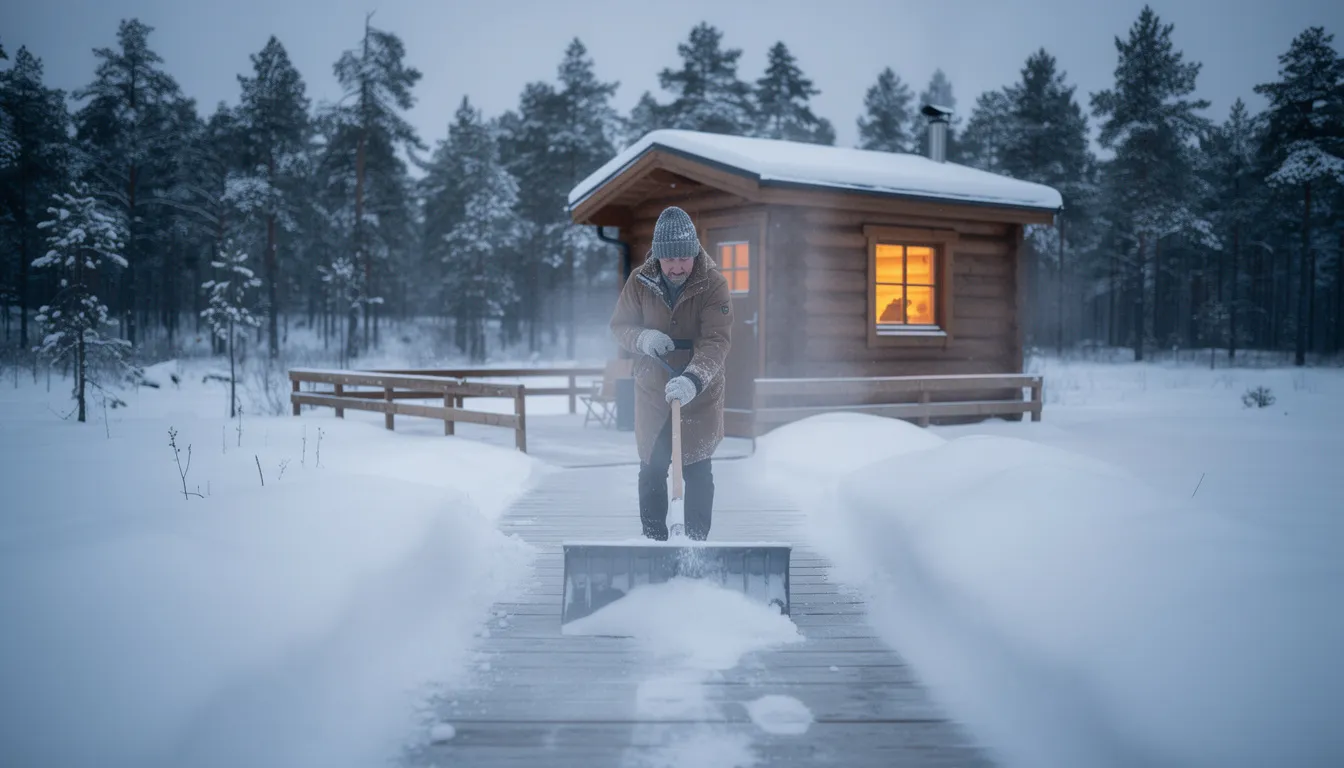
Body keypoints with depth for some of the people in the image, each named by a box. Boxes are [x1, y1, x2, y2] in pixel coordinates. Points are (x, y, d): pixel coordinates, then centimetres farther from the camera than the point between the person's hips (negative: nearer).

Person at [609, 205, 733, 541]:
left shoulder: (713, 284, -16)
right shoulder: (640, 281, -8)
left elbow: (716, 341, -25)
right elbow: (619, 325, 3)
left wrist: (693, 379, -43)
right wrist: (643, 338, -21)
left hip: (700, 396, -2)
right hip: (652, 393, 2)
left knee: (698, 472, 4)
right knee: (651, 471, 11)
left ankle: (697, 542, 18)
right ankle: (653, 541, 26)